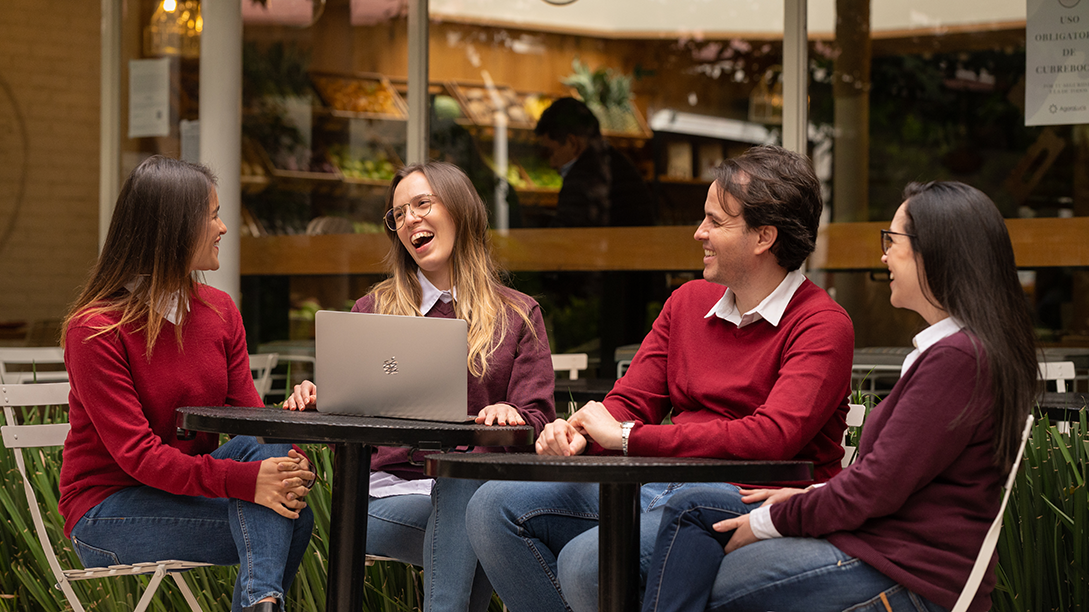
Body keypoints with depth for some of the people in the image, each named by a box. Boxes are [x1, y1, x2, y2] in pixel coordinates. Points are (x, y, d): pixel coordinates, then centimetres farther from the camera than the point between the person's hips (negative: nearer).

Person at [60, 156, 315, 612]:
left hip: (188, 490, 7)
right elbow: (136, 453, -24)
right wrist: (244, 480, -37)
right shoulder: (95, 331, -16)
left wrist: (290, 464, -25)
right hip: (108, 513, -6)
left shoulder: (220, 310, 5)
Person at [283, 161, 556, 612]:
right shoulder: (374, 310, 19)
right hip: (390, 491, 0)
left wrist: (512, 416, -20)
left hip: (478, 485, 0)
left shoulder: (518, 315, 16)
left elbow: (538, 418, 5)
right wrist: (315, 400, -9)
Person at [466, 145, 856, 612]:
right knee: (495, 506, -8)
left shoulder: (823, 326, -9)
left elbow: (770, 438, -23)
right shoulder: (689, 302, 16)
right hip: (659, 486, 8)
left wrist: (626, 437, -18)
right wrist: (576, 434, -12)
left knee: (589, 559, -31)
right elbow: (629, 402, 14)